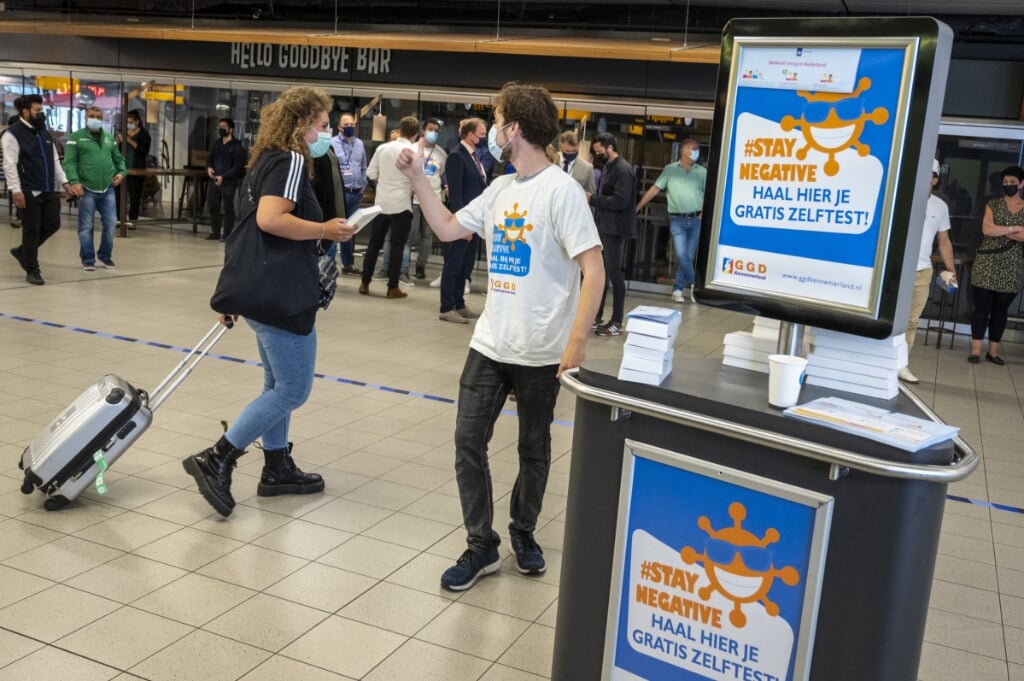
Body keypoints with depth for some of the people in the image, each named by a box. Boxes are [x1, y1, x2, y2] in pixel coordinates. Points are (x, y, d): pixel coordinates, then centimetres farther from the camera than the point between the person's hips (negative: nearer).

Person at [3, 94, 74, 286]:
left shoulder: (44, 132, 15)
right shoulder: (13, 134, -9)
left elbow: (54, 160, 21)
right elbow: (9, 165, -14)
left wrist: (64, 181, 13)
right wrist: (16, 190, -21)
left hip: (49, 191, 7)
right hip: (29, 192, -7)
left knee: (52, 225, 8)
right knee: (32, 230, -1)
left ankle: (22, 251, 30)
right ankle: (32, 271, 10)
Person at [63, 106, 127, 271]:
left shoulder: (110, 138, 16)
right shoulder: (76, 137, 1)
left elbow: (119, 159, 23)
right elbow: (69, 162, -6)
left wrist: (121, 172, 2)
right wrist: (74, 181, -19)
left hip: (108, 189, 4)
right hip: (87, 189, -4)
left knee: (110, 223, 4)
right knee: (86, 226, 1)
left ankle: (105, 254, 22)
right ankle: (88, 259, 10)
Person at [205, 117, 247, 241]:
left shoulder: (237, 146, -6)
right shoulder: (216, 144, 16)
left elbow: (237, 167, -12)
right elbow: (210, 158, 23)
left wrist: (223, 177, -20)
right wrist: (209, 167, -1)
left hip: (228, 182, -7)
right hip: (214, 181, 7)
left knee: (228, 209, -3)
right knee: (213, 207, 9)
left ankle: (227, 234, 2)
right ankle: (215, 233, 18)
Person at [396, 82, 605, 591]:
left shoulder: (561, 191, -14)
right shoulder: (500, 189, 8)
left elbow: (594, 272, -18)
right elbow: (448, 229, 18)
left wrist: (576, 342, -24)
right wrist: (418, 178, 8)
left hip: (541, 352, -6)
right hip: (489, 345, 6)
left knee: (533, 450, 12)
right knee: (467, 443, 3)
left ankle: (522, 532, 33)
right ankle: (481, 546, 15)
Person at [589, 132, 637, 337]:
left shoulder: (623, 170, -14)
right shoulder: (609, 168, 16)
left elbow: (620, 201, -22)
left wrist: (593, 198, -16)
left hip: (615, 229, -9)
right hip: (604, 227, 9)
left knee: (614, 273, -5)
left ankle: (617, 322, 1)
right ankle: (596, 315, 22)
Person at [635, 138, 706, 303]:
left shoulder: (702, 171, 6)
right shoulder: (670, 169, 3)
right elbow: (654, 189, 3)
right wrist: (637, 208, 1)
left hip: (696, 220, 2)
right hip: (677, 220, -2)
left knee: (689, 256, 4)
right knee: (681, 255, -12)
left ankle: (677, 289, 16)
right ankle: (693, 284, 6)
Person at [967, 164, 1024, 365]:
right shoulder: (993, 205, 4)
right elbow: (986, 229, -12)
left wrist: (999, 231, -14)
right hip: (987, 263, -1)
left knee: (1001, 309, 8)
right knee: (982, 306, -2)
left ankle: (993, 351, 14)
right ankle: (976, 349, 2)